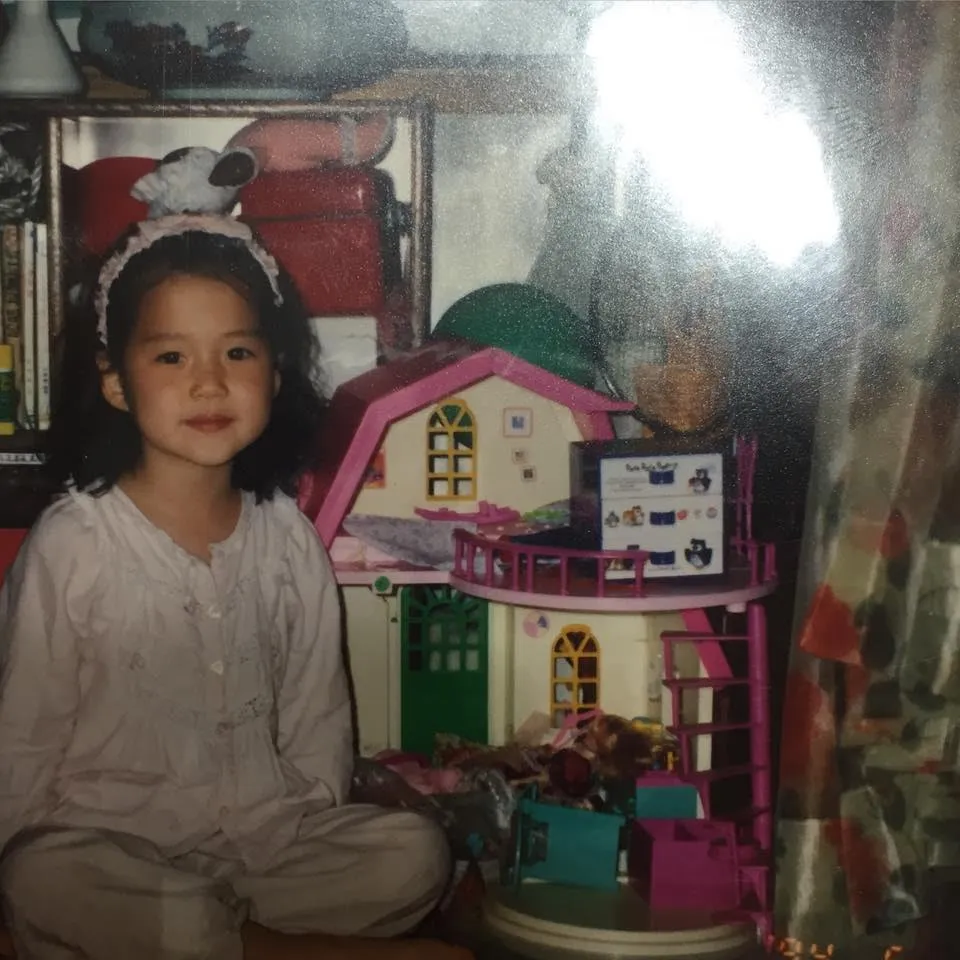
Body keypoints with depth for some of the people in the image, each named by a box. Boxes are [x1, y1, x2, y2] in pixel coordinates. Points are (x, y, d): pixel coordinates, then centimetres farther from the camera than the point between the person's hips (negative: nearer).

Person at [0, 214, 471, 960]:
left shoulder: (289, 539, 2)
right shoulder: (72, 544, -9)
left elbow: (316, 717, 10)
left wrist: (313, 833, 1)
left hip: (266, 833, 4)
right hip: (108, 840, -3)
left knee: (413, 855, -18)